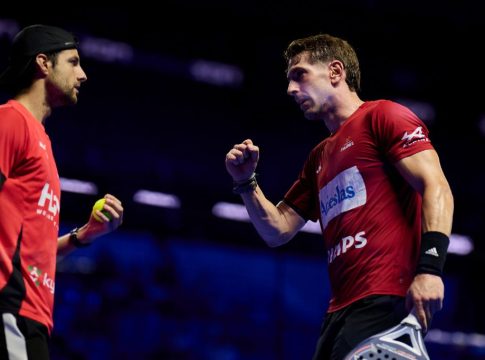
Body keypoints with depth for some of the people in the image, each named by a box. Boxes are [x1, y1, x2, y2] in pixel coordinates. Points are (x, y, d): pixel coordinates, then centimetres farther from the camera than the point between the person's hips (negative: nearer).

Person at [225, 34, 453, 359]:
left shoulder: (382, 116, 2)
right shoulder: (318, 158, 26)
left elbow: (436, 188, -9)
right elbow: (277, 231, 29)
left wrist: (429, 267, -21)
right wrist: (246, 183, 11)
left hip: (385, 301, -8)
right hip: (341, 310, 8)